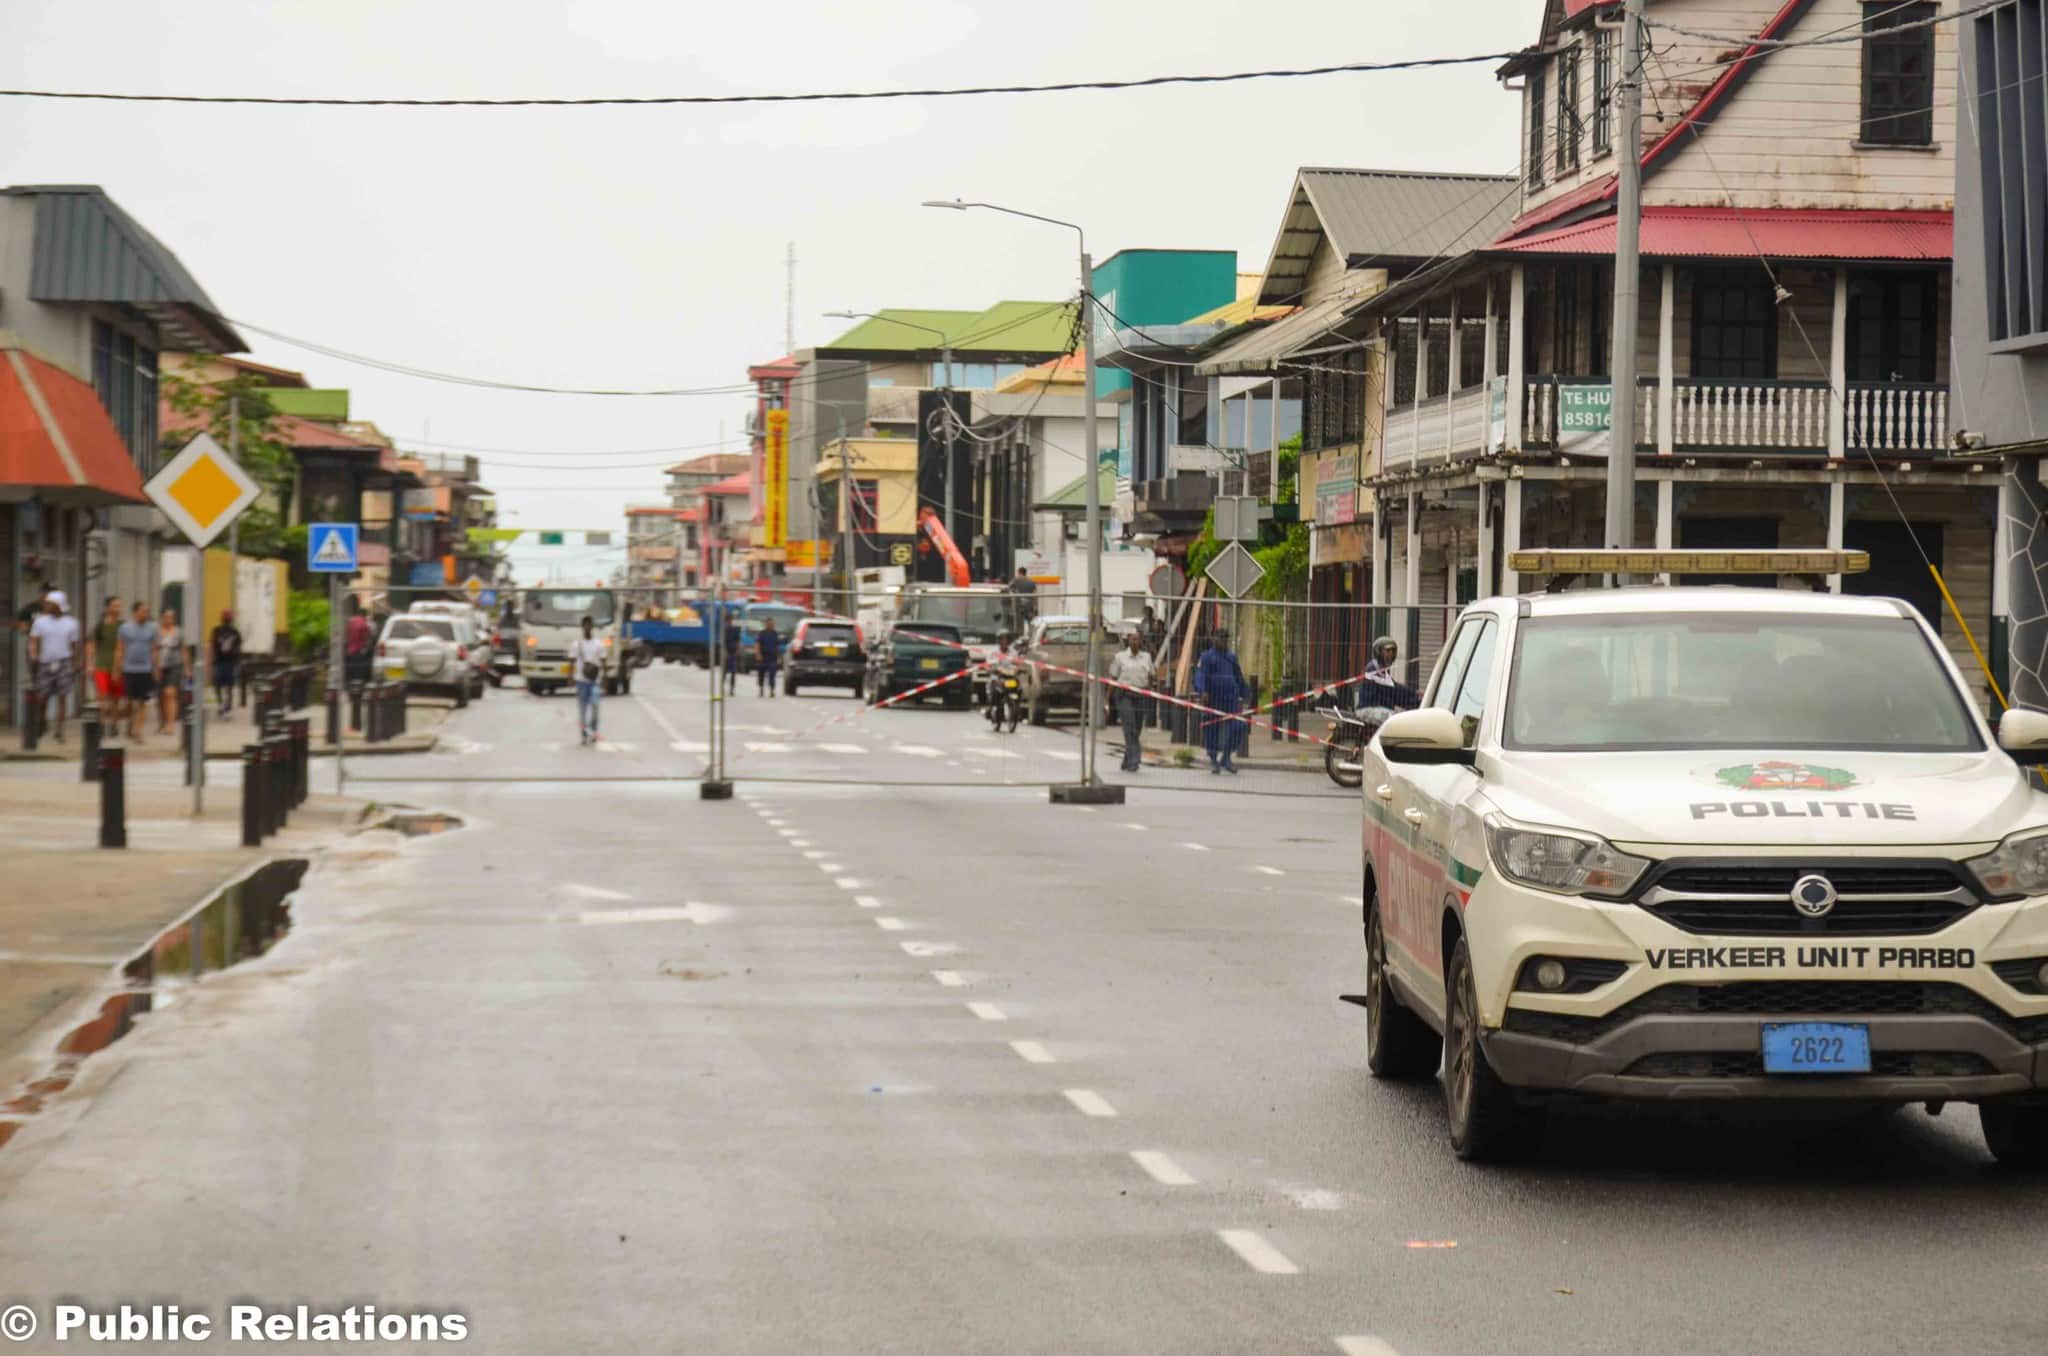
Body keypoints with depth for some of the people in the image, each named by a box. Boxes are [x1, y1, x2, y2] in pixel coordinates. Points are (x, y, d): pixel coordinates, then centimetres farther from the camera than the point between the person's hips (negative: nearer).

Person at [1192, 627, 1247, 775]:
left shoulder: (1232, 657, 15)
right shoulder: (1207, 656, 0)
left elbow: (1239, 678, 22)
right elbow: (1200, 675, -13)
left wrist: (1241, 698, 20)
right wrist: (1203, 692, -28)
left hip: (1230, 698, 3)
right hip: (1213, 698, -3)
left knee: (1233, 728, -9)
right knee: (1212, 729, 3)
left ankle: (1226, 759, 2)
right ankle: (1213, 761, 14)